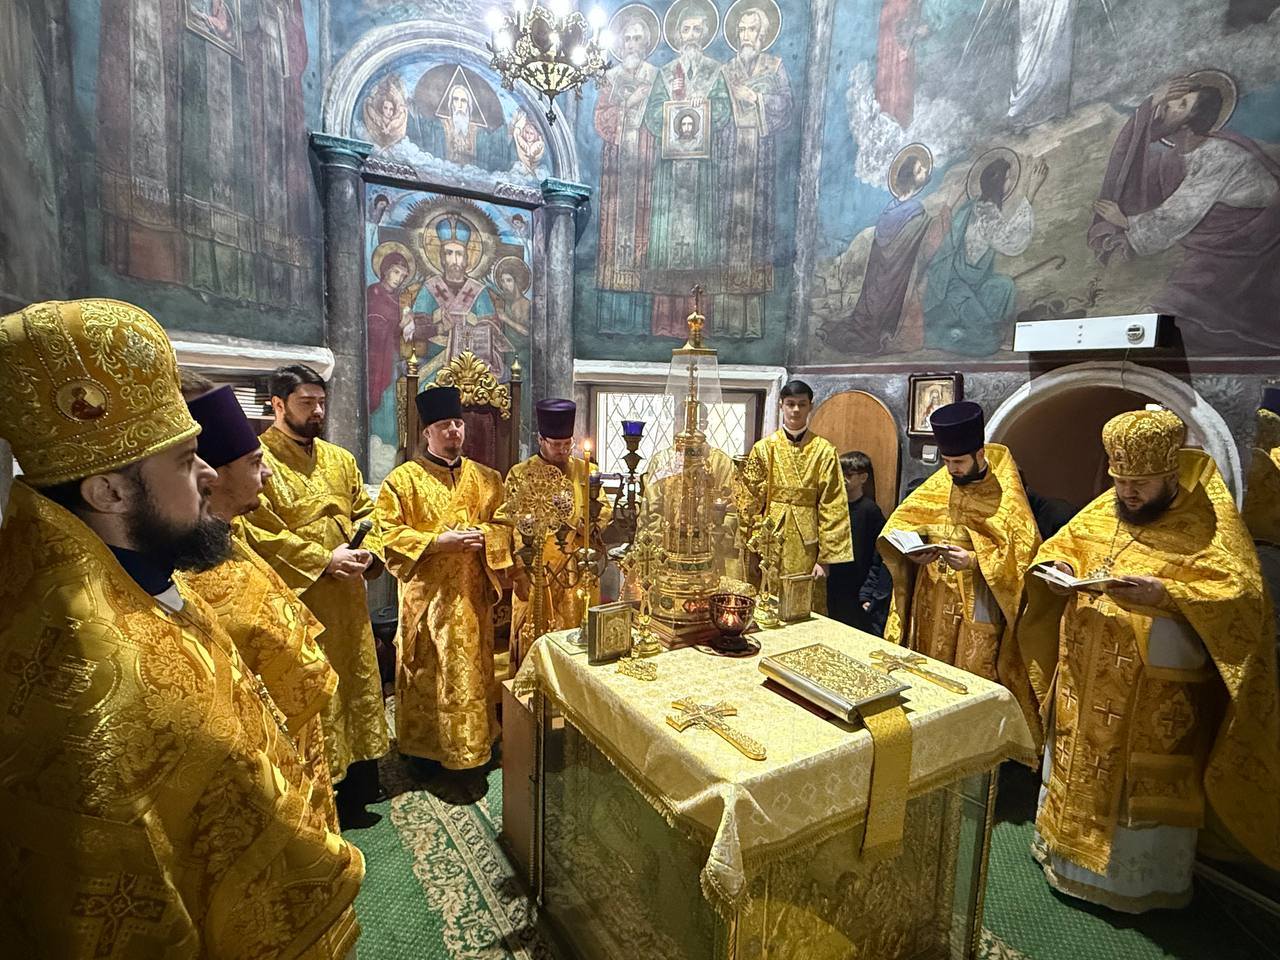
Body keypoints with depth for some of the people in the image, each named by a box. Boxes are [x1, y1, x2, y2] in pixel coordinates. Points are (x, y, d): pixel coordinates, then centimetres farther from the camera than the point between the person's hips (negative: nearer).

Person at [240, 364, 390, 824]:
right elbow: (256, 531, -16)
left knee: (355, 684, 15)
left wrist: (367, 551, -6)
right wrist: (323, 559, -18)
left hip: (348, 600, 6)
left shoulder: (340, 460, 12)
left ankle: (356, 780, 32)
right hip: (295, 600, -6)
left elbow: (366, 513, 13)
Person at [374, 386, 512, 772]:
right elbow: (389, 534, -9)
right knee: (425, 671, 6)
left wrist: (483, 536, -12)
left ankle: (475, 739, 29)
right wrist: (438, 541, -18)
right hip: (427, 593, -3)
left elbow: (504, 527, 9)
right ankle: (424, 745, 24)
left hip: (473, 593, 3)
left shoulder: (485, 478, 8)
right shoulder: (403, 478, -3)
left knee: (473, 667, 12)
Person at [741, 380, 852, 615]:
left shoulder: (824, 451, -1)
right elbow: (750, 502, 3)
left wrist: (826, 557, -6)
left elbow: (832, 508, -2)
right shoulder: (763, 448, 2)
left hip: (807, 545, 0)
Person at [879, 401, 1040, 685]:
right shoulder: (937, 485, 4)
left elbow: (1025, 555, -12)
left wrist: (975, 561, -25)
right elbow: (898, 525, 7)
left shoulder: (1007, 499, -9)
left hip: (978, 607, -4)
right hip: (931, 602, 4)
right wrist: (911, 550, -13)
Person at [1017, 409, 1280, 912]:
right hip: (1086, 680, 6)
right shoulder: (1104, 509, 5)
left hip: (1156, 696, -5)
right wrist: (1057, 565, -7)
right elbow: (1060, 546, 15)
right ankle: (1070, 849, 38)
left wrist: (1163, 594, -32)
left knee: (1146, 786, 9)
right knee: (1079, 766, 19)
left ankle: (1139, 878, 29)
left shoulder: (1209, 524, -11)